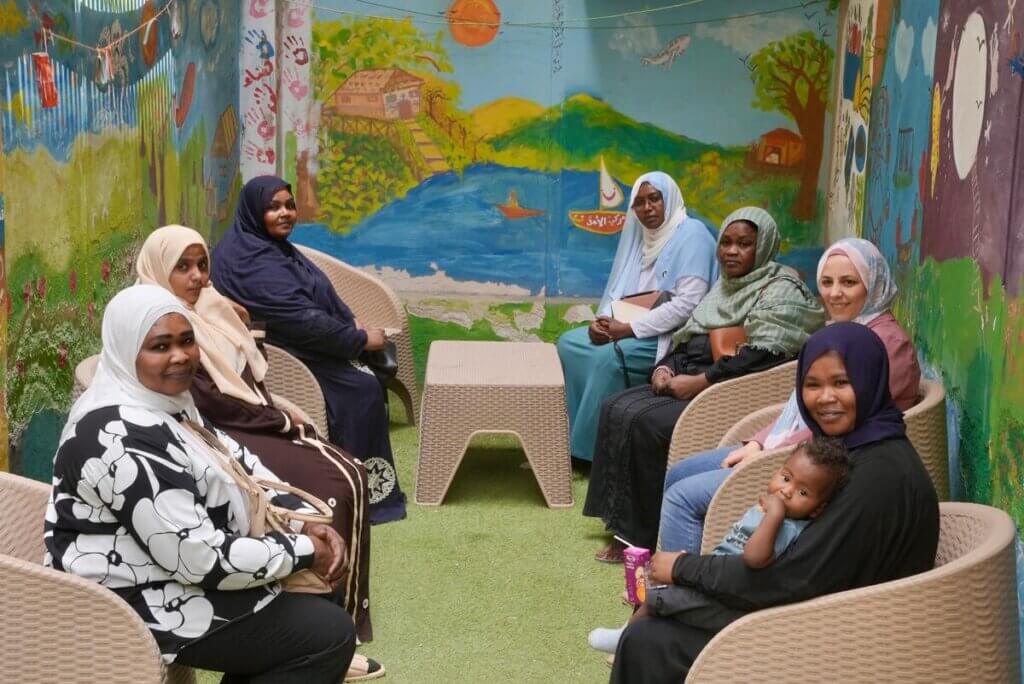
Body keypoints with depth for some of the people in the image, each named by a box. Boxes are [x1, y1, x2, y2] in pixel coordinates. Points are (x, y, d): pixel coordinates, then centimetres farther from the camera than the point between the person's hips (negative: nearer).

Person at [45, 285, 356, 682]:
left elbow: (233, 463, 11)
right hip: (141, 606, -10)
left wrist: (307, 522, -3)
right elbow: (202, 560, -28)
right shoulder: (126, 441, -28)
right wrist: (305, 551, -17)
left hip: (165, 569, 10)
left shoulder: (162, 400, 3)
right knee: (331, 633, -7)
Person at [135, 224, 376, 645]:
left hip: (256, 425, 8)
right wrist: (282, 421, -11)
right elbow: (206, 403, -17)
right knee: (331, 485, -21)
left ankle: (346, 611, -7)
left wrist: (280, 417, -3)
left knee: (351, 474, -11)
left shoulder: (209, 308, 15)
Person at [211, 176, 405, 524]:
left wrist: (352, 322, -1)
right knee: (362, 389, -16)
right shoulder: (251, 261, -22)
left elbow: (319, 292, 15)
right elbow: (301, 319, -26)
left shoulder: (272, 246, 8)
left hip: (298, 343, 10)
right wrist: (361, 339, -18)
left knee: (379, 363, 3)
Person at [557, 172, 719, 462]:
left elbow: (688, 303, -22)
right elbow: (617, 290, 14)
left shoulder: (691, 235, -11)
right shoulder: (639, 234, 13)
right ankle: (577, 433, -4)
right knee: (569, 343, -7)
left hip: (672, 338, -8)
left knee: (608, 357, -29)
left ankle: (593, 446, -16)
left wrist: (629, 329, -22)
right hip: (632, 330, 9)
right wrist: (603, 321, -10)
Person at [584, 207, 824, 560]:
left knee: (646, 423, -25)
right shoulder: (725, 287, 21)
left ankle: (647, 536, -13)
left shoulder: (781, 291, -6)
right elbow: (687, 339, 21)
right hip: (690, 381, 9)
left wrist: (700, 382, -22)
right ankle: (624, 524, -6)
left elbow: (762, 356, -20)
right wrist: (665, 367, -1)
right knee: (616, 409, -8)